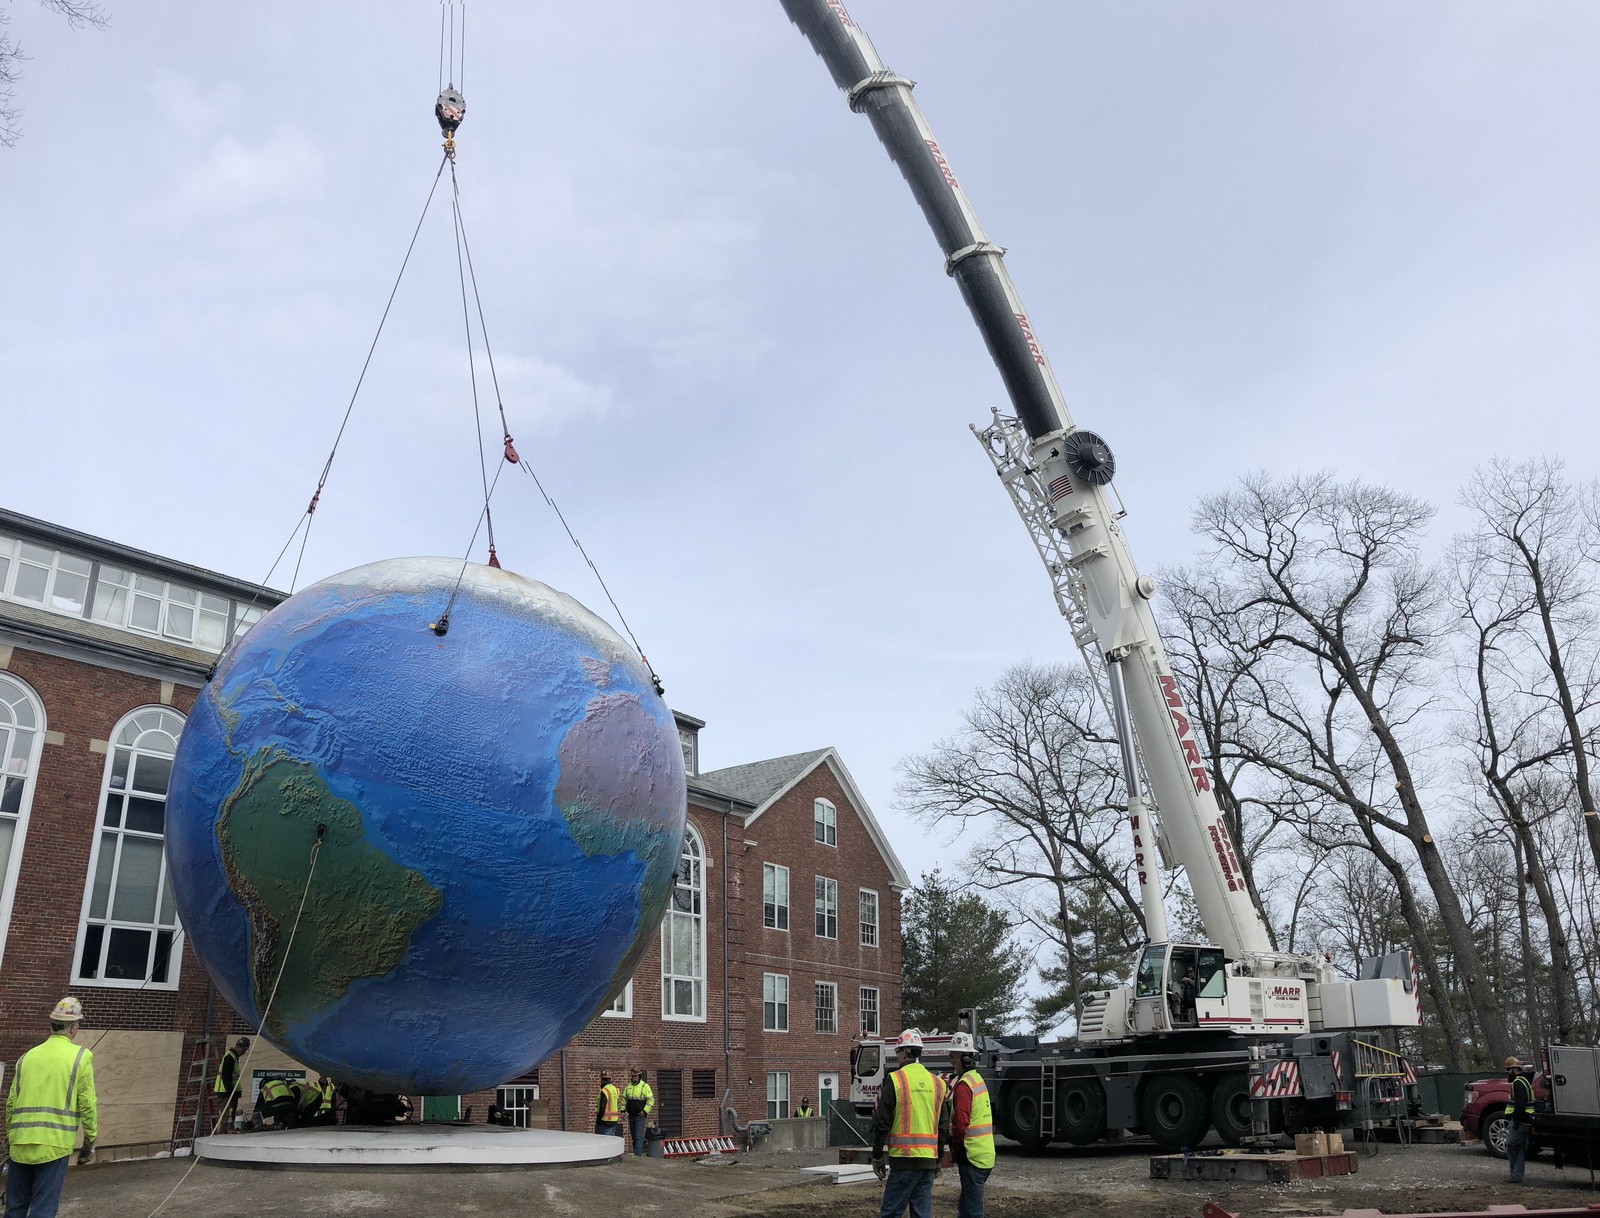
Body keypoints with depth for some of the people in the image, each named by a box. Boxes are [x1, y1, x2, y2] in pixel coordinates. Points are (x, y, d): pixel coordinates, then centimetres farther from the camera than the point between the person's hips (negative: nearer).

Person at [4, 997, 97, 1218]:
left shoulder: (27, 1057, 11)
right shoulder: (80, 1056, -3)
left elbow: (11, 1103, 14)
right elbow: (87, 1104, -4)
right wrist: (90, 1142, 6)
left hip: (21, 1144, 5)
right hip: (54, 1144, -5)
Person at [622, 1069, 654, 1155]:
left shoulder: (645, 1086, -6)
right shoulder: (628, 1086, 11)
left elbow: (651, 1100, -8)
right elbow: (624, 1099, 18)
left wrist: (645, 1111, -16)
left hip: (640, 1116, -6)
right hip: (631, 1115, 6)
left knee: (639, 1137, -11)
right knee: (634, 1137, 11)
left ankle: (638, 1156, -15)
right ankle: (636, 1154, 18)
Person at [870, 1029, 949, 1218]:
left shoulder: (895, 1080, -7)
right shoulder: (937, 1083, 10)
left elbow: (882, 1123, -8)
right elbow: (943, 1126, 14)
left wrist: (877, 1158, 1)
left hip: (904, 1159, -6)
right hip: (929, 1160, 6)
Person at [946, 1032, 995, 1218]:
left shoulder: (964, 1085, -17)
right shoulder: (978, 1079, 14)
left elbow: (960, 1124, -22)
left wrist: (954, 1152, -7)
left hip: (971, 1157, -10)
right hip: (985, 1154, 10)